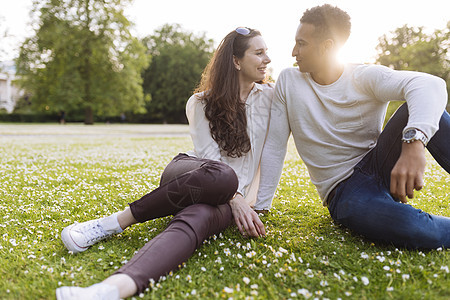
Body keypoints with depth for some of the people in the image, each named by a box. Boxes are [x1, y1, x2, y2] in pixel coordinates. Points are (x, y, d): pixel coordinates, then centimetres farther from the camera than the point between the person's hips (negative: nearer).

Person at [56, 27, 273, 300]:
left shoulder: (269, 97, 7)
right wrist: (235, 200, -18)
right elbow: (209, 156, -7)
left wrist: (249, 202, -7)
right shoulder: (201, 103, 3)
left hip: (232, 198, 1)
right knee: (222, 175, -39)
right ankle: (115, 223, -31)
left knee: (195, 221, -37)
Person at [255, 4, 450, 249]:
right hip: (343, 191, -1)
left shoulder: (365, 78, -5)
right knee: (414, 230, -33)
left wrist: (414, 142, -45)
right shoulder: (288, 81, 1)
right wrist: (260, 207, -1)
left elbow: (430, 85, -24)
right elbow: (273, 147, 1)